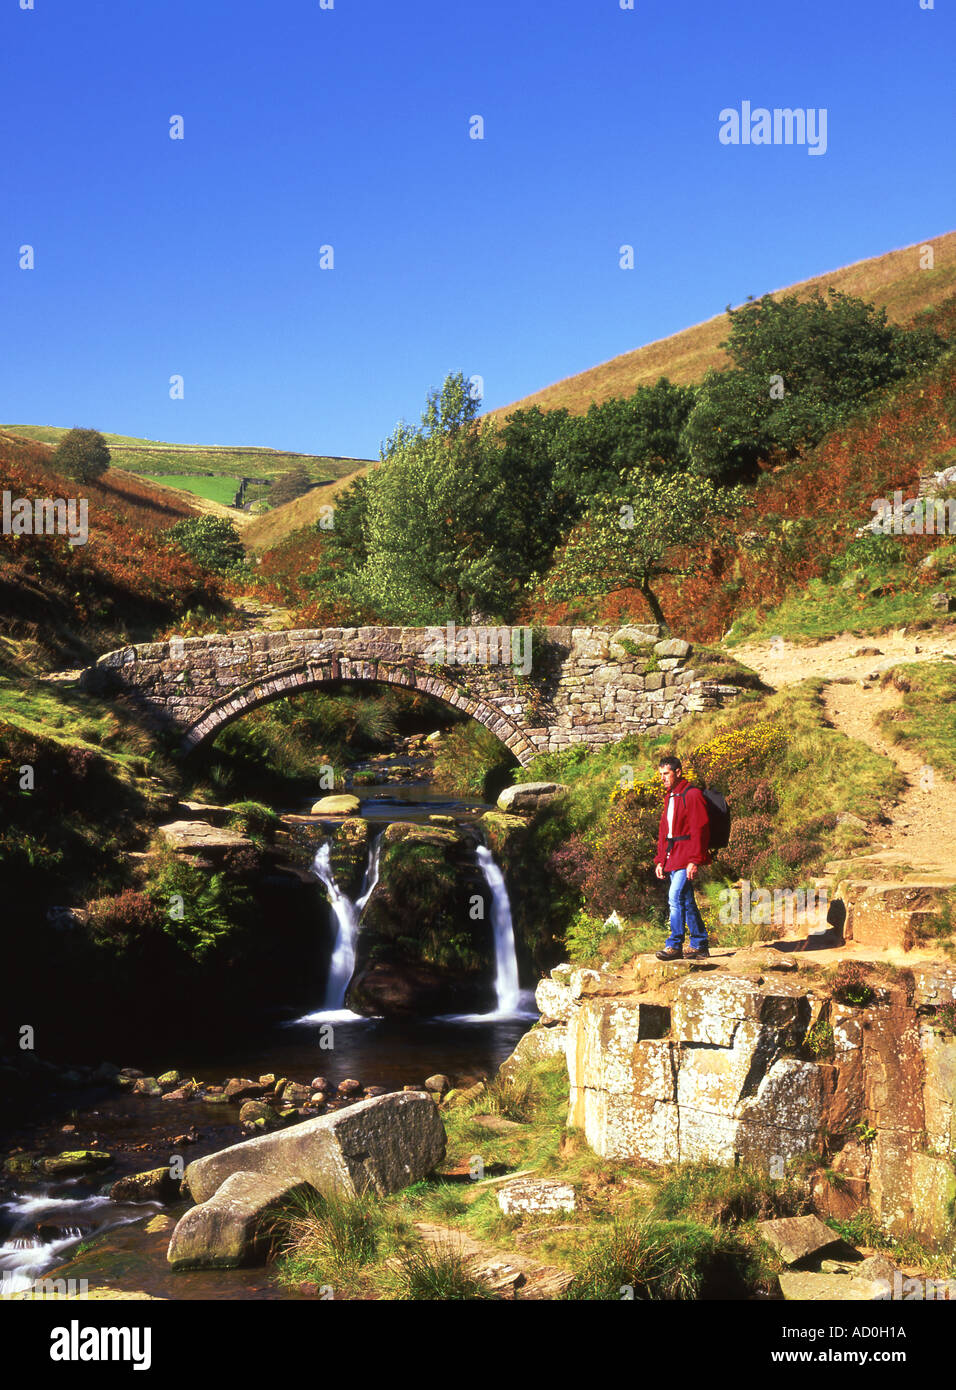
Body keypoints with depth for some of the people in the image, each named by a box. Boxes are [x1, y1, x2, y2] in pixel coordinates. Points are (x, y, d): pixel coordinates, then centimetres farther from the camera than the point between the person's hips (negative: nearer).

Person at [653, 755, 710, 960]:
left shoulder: (692, 795, -9)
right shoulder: (669, 798, 19)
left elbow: (700, 829, -15)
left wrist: (694, 860, -20)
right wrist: (660, 860, 17)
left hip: (686, 858, -9)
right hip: (672, 858, 9)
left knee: (675, 897, -16)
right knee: (687, 902, 10)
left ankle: (674, 945, -12)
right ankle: (699, 946, 16)